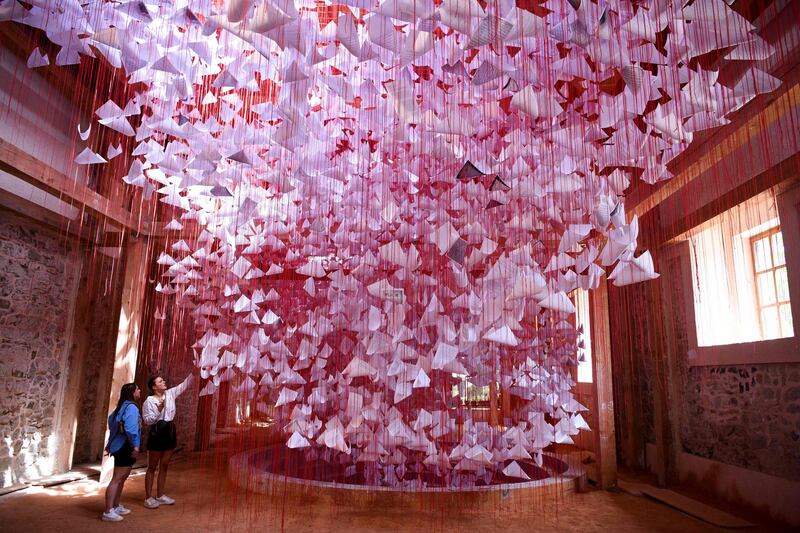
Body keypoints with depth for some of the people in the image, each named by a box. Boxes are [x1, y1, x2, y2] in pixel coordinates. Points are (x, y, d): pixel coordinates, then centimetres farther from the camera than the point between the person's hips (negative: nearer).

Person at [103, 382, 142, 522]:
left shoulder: (122, 407, 15)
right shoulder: (132, 407, -16)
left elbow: (111, 419, 21)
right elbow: (130, 428, -26)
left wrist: (110, 444, 23)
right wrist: (135, 445, -21)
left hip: (121, 446, 10)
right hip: (125, 447, -10)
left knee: (122, 479, 19)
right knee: (117, 479, -9)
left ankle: (116, 506, 28)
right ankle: (108, 512, -9)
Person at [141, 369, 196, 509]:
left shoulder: (170, 393, 3)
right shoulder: (149, 400, -11)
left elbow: (185, 384, 2)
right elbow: (147, 420, -13)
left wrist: (194, 371, -10)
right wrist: (159, 409, -24)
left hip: (169, 432, 6)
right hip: (157, 433, -6)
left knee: (164, 466, 13)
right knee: (152, 467, 3)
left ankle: (160, 496, 23)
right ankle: (148, 498, 12)